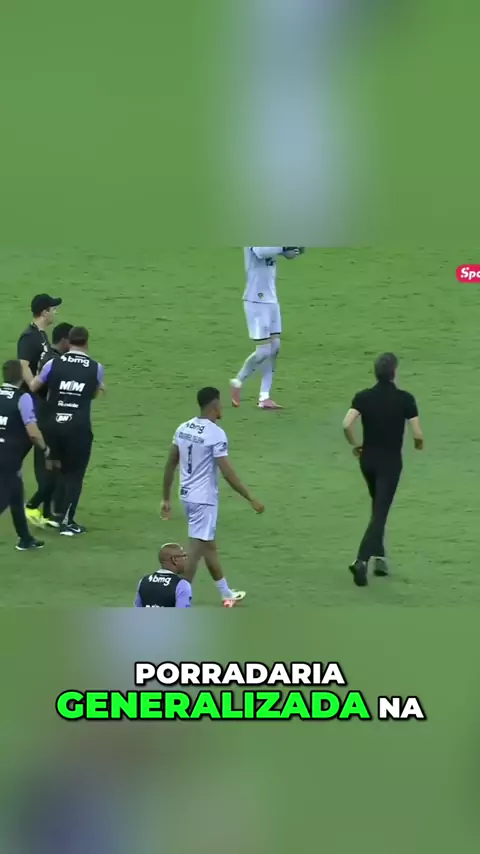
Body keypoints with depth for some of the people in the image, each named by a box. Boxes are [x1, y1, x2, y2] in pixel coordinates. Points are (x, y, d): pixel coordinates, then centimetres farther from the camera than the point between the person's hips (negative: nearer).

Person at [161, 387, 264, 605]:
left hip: (187, 496, 8)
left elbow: (170, 466, 9)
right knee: (196, 548, -4)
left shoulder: (183, 429, 4)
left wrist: (166, 499, 17)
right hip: (204, 499, -8)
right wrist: (251, 499, -13)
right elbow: (227, 473, -20)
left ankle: (226, 593, 36)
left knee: (209, 544, 21)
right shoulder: (216, 434, -18)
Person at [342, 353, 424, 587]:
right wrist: (419, 444, 10)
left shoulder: (363, 397, -5)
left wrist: (355, 445, 2)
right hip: (390, 462, -4)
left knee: (378, 508, 24)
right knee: (380, 513, -5)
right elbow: (417, 433, -14)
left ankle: (379, 557, 25)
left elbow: (347, 424, -16)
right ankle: (362, 560, -21)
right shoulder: (405, 399, -13)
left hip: (368, 460, 4)